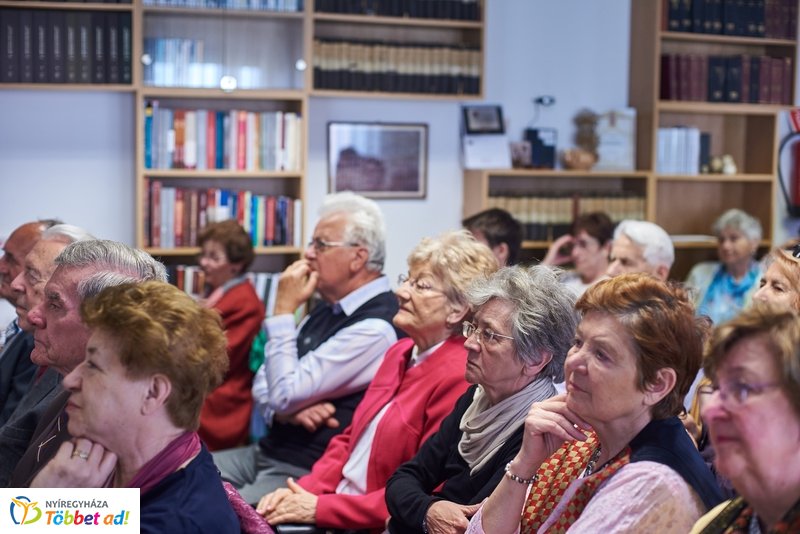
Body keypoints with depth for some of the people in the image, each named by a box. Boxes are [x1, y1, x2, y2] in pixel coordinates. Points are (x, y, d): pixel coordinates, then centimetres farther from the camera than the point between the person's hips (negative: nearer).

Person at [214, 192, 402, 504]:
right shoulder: (330, 308, 13)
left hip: (307, 473, -9)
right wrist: (286, 410, -8)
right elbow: (263, 385, 15)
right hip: (267, 451, 9)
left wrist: (283, 310, -10)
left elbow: (284, 393, -17)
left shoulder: (375, 327, -17)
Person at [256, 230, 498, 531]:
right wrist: (304, 490, -1)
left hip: (372, 524, -8)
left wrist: (321, 508, -17)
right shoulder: (400, 353, 10)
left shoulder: (458, 377, -18)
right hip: (334, 501, 8)